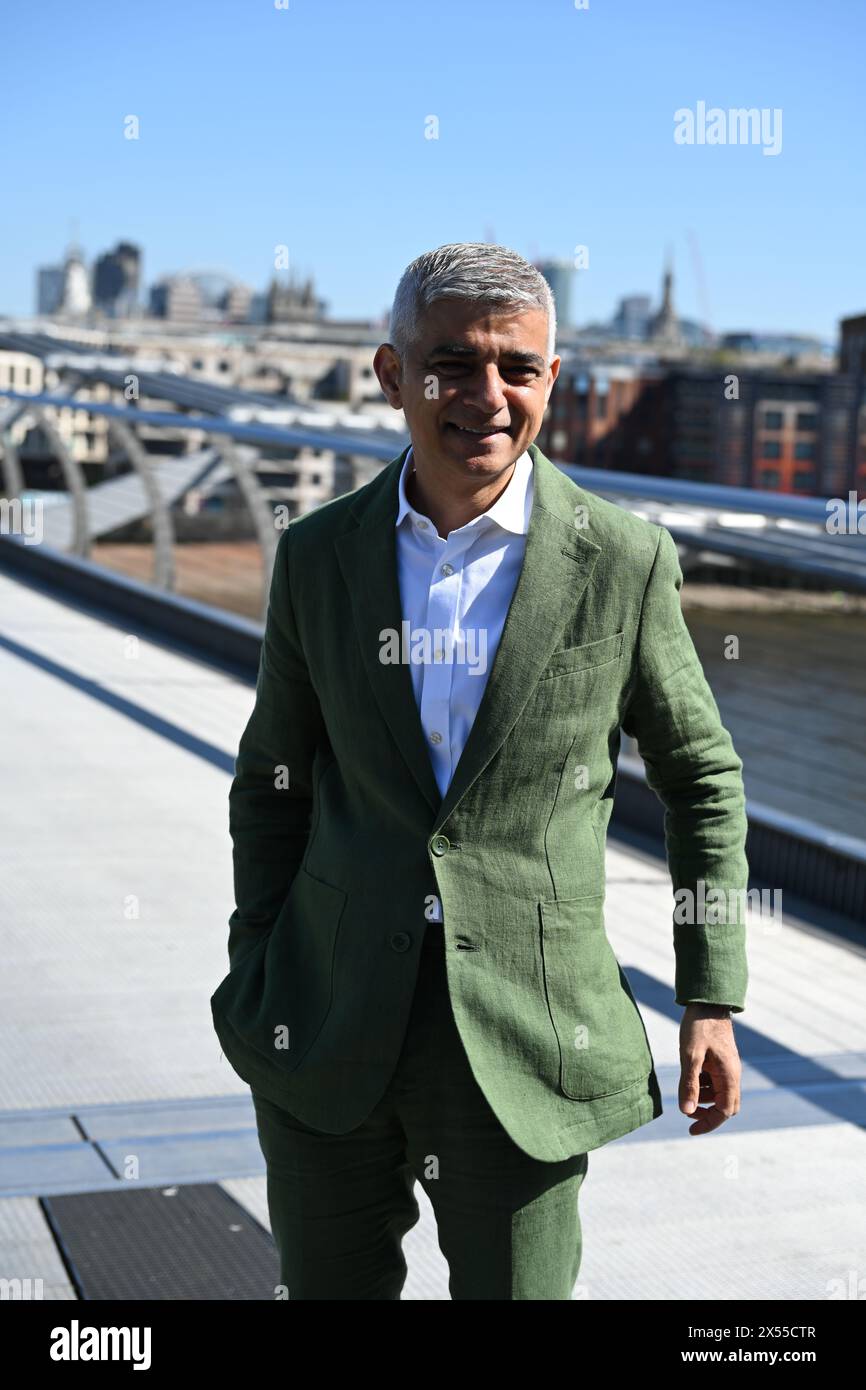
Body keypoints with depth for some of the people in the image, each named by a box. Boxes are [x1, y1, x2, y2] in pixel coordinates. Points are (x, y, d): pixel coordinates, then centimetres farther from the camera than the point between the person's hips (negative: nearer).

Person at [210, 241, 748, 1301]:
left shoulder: (624, 563, -5)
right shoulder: (318, 555, 1)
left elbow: (703, 779, 5)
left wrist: (712, 999, 2)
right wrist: (254, 974, 8)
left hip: (525, 1042, -2)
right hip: (331, 1026, 2)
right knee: (330, 1287, 15)